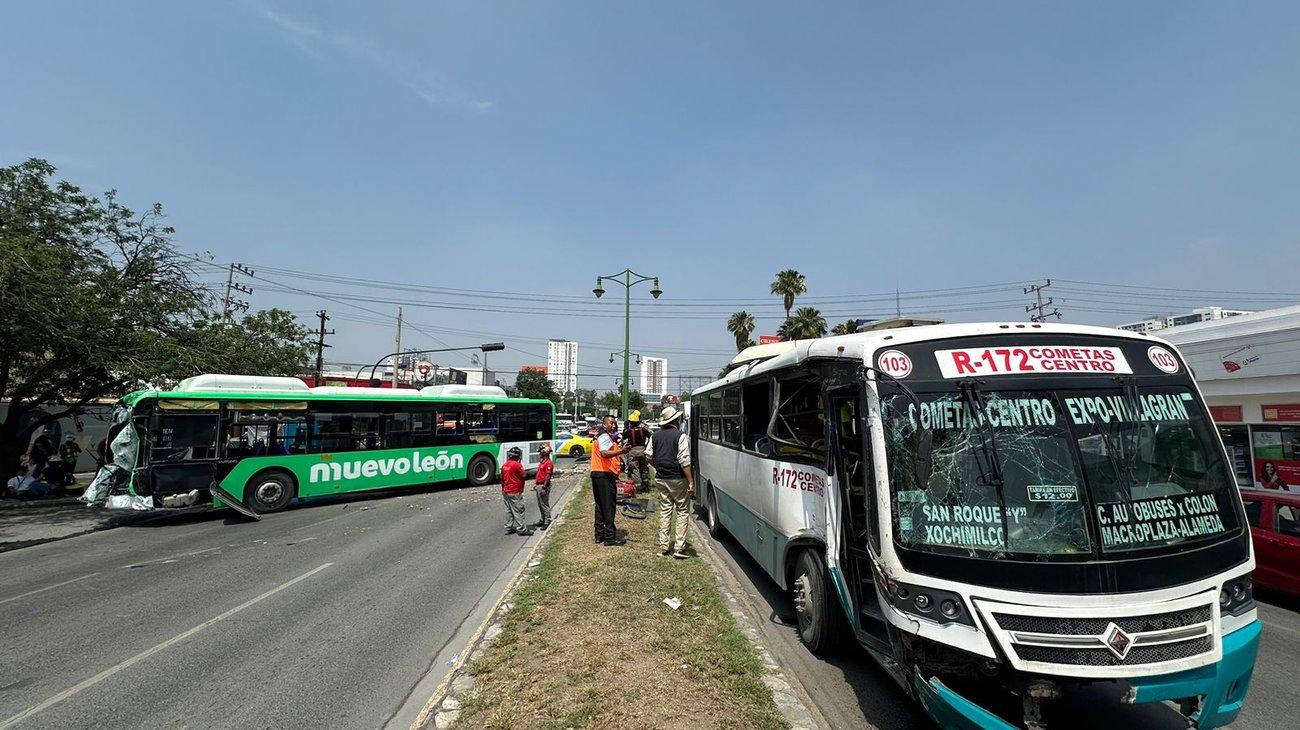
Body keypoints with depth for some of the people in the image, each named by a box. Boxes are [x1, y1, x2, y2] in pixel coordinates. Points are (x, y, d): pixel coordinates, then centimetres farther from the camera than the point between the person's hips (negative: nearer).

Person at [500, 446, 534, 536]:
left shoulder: (504, 465, 7)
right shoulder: (517, 465, -18)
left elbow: (502, 478, 16)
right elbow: (524, 476, -14)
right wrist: (522, 468, 2)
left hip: (506, 492, 8)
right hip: (515, 493, -8)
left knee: (508, 511, 14)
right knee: (518, 511, -1)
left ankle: (508, 528, 19)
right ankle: (521, 529, 4)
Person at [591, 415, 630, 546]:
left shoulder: (604, 436, 21)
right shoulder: (605, 436, -11)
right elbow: (604, 454, -27)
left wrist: (618, 449, 19)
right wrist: (620, 451, -38)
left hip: (597, 474, 11)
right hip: (605, 475, -11)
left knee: (600, 506, 14)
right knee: (608, 506, -6)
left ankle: (600, 536, 20)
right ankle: (610, 537, -3)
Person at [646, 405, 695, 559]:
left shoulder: (655, 435, 5)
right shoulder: (680, 435, -12)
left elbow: (649, 456, 9)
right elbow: (684, 461, -16)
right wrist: (691, 482, -14)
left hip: (661, 478, 5)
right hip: (678, 479, -5)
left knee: (665, 510, 13)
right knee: (682, 511, 4)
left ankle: (664, 546, 16)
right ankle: (679, 547, 2)